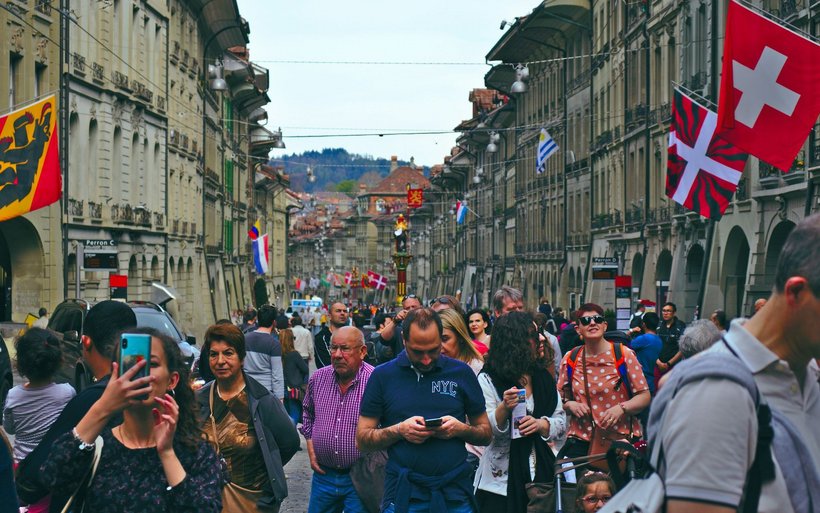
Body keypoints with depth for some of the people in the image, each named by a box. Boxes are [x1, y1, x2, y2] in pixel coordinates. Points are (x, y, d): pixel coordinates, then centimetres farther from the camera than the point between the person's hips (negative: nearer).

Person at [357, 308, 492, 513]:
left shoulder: (461, 373, 6)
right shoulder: (383, 376, 3)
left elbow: (486, 434, 11)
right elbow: (362, 439, 3)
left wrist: (461, 429, -10)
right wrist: (399, 430, -14)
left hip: (455, 495, 1)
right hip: (403, 496, -1)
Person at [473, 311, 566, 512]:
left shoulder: (543, 377, 8)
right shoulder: (488, 380, -7)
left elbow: (562, 423, 6)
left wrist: (540, 424, -13)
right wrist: (504, 408, -29)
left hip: (541, 475, 4)